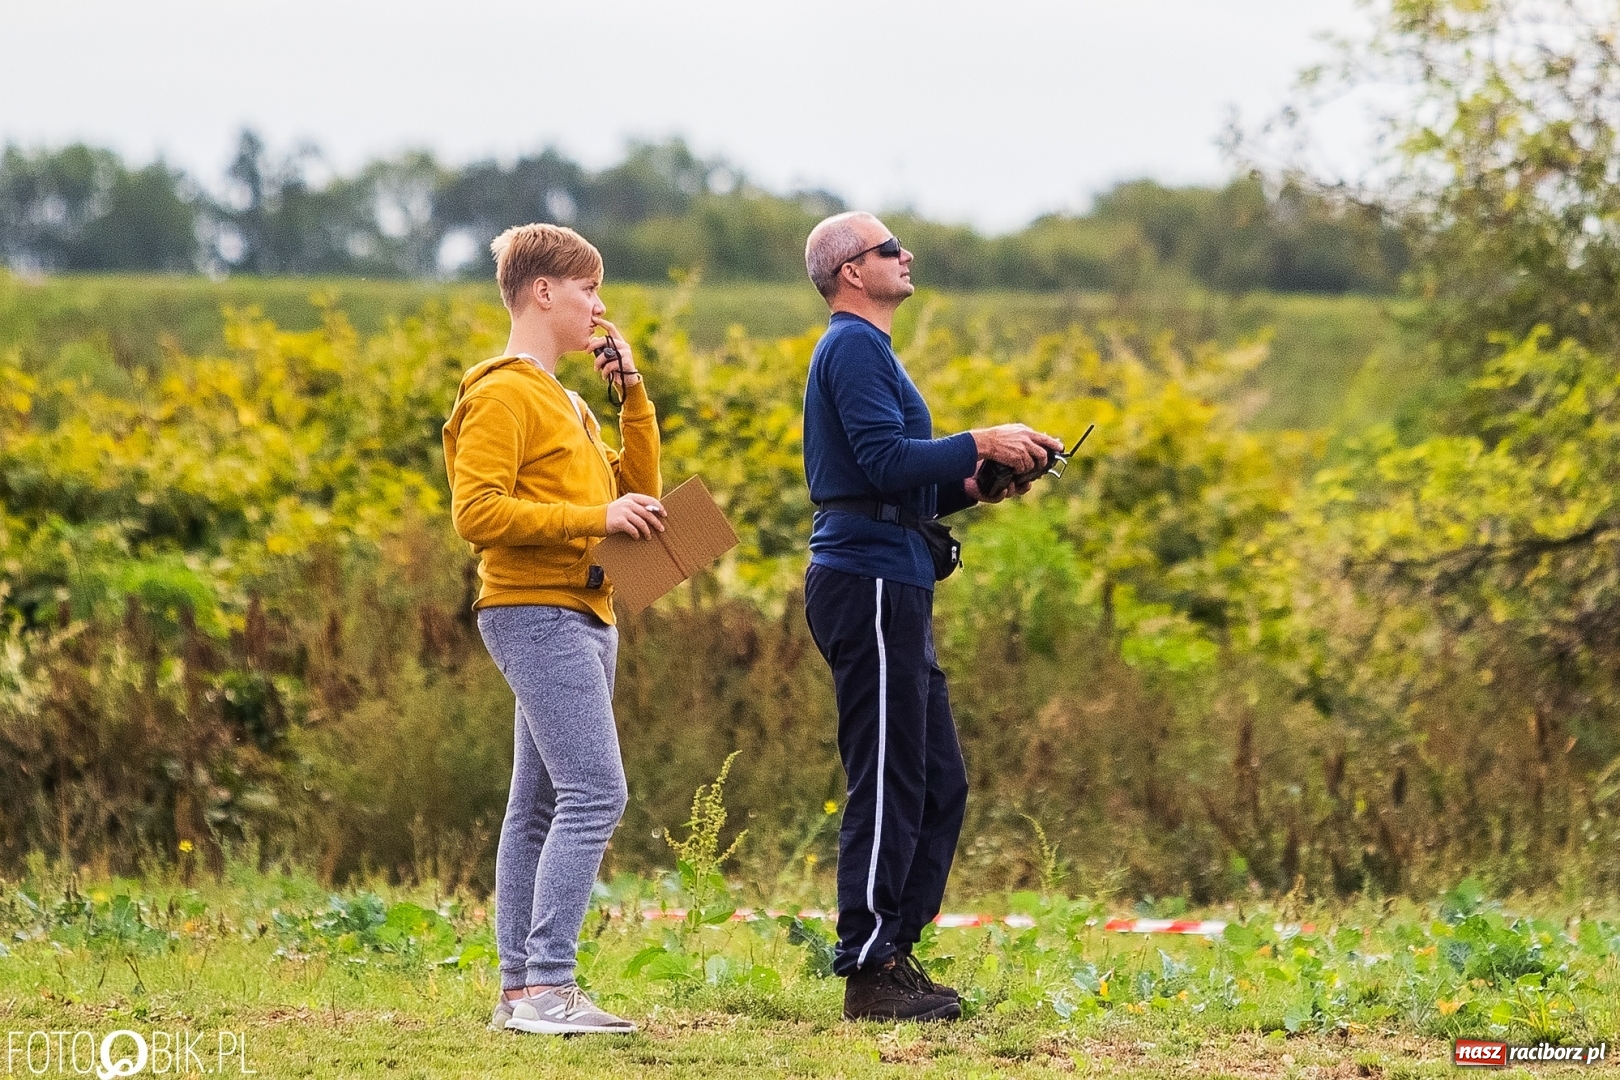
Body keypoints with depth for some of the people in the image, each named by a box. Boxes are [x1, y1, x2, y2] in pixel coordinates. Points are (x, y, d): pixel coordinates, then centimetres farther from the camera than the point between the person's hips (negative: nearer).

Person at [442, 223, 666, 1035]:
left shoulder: (563, 400, 21)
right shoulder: (503, 396, -8)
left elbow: (638, 490, 22)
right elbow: (476, 513, -18)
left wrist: (632, 393, 14)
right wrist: (594, 517, -19)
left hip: (581, 615, 10)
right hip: (535, 611, -10)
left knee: (540, 804, 8)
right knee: (594, 793, -17)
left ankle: (520, 990, 8)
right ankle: (546, 988, -19)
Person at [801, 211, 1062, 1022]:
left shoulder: (868, 349, 24)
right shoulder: (852, 348, -9)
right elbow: (886, 461, -21)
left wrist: (972, 486, 11)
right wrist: (980, 443, -15)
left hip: (893, 589, 11)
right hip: (867, 582, -11)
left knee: (938, 785, 12)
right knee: (887, 785, -9)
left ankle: (893, 950, 15)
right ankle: (868, 976, -7)